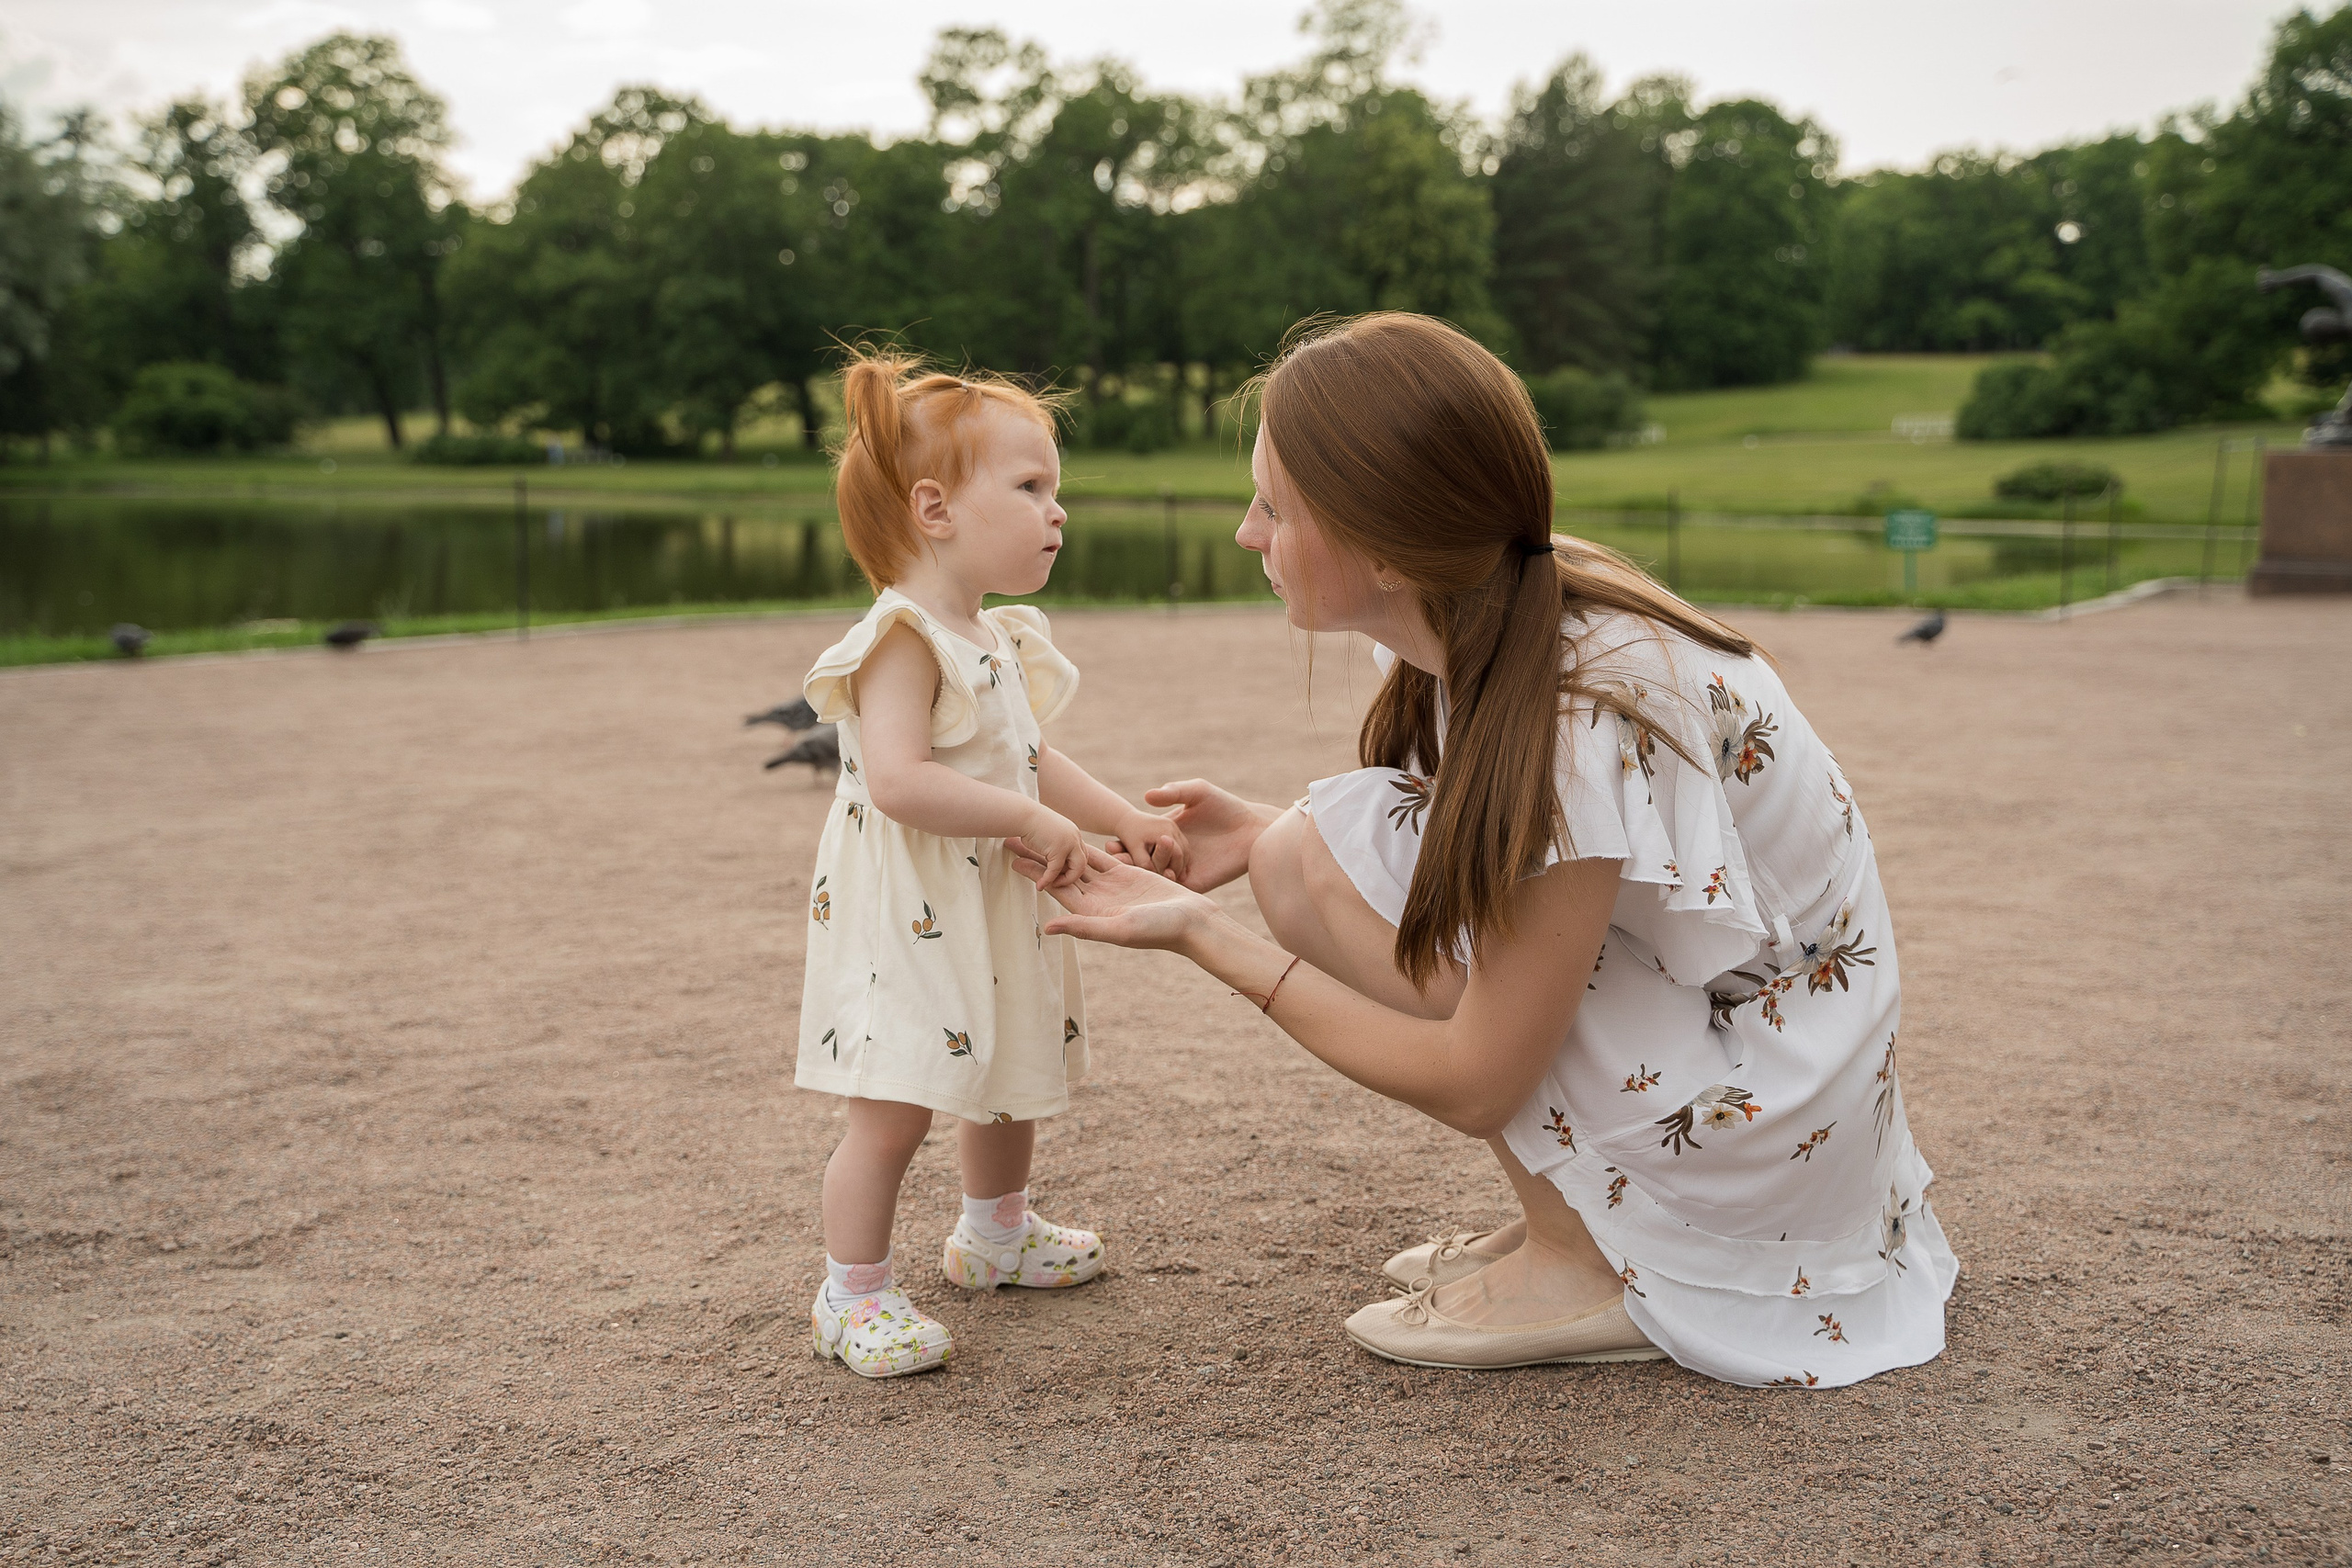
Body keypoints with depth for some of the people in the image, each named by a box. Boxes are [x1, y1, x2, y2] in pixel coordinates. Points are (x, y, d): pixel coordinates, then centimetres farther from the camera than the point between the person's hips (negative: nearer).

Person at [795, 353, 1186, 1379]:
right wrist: (1032, 821, -28)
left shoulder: (997, 642, 10)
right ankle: (853, 1295, 10)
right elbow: (898, 780, -32)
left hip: (992, 912, 10)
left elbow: (1027, 762, 20)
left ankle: (996, 1234, 46)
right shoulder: (903, 640, -21)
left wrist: (1121, 819, 11)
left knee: (1007, 1083, 24)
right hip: (905, 919, -10)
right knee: (891, 1111, -6)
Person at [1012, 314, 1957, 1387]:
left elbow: (1475, 1084, -23)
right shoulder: (1489, 618, -6)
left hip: (1763, 1125, -9)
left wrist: (1202, 932, -19)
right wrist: (1264, 833, -1)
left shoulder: (1581, 725, -30)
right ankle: (1577, 1219, 10)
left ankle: (1588, 1270, -6)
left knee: (1316, 859, -16)